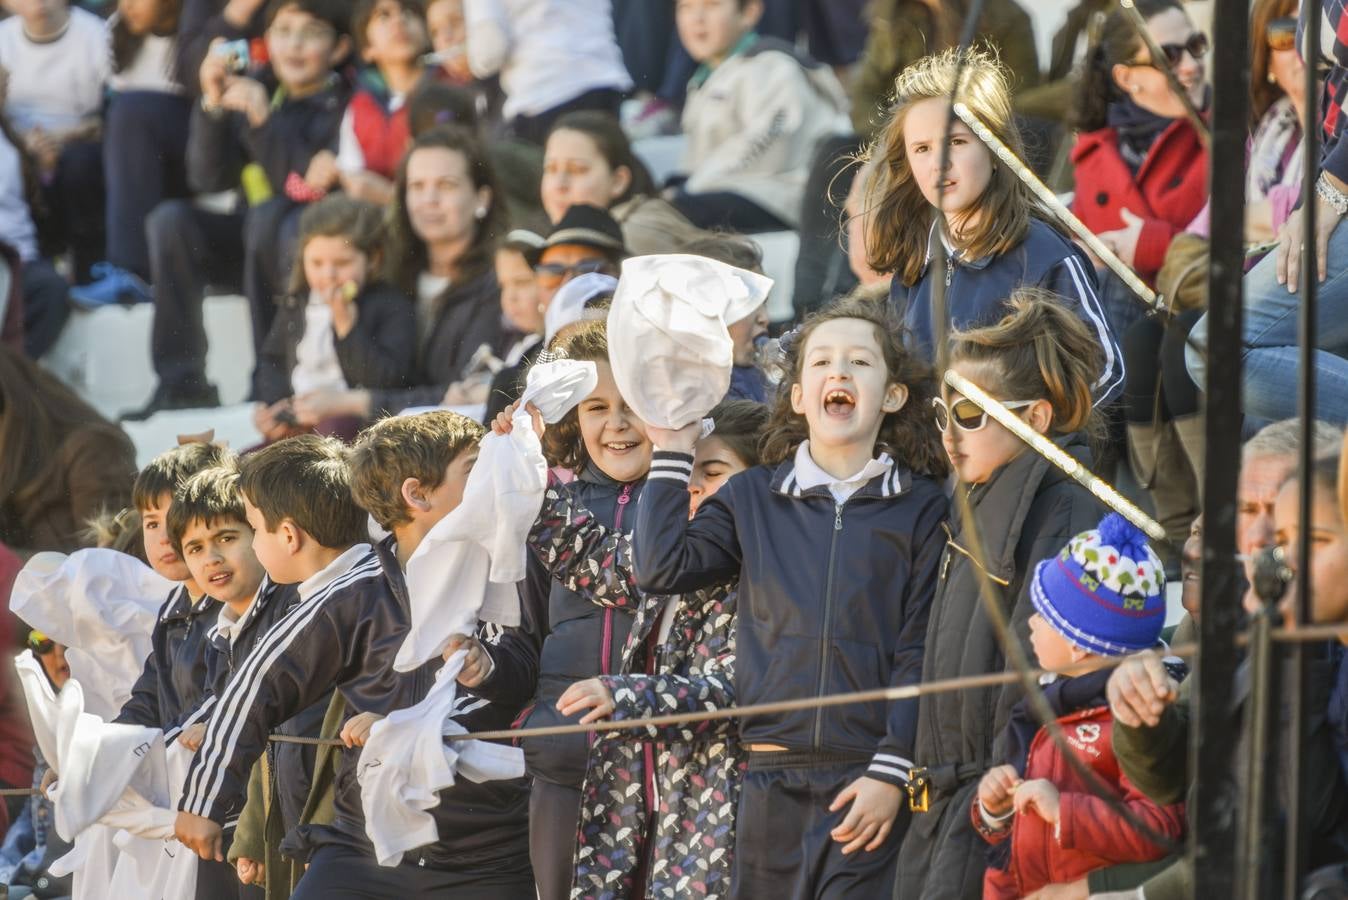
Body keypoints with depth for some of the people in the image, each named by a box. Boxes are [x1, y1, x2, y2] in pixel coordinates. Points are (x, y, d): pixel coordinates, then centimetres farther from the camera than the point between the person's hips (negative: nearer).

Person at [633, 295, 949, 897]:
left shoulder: (920, 509, 3)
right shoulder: (751, 499, 12)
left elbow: (921, 653, -2)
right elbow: (660, 568, -1)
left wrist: (891, 773, -9)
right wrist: (671, 453, 1)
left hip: (869, 782, -3)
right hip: (773, 780, 3)